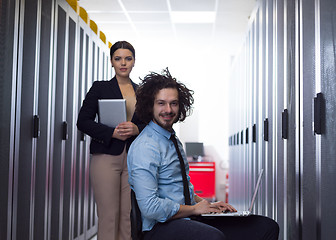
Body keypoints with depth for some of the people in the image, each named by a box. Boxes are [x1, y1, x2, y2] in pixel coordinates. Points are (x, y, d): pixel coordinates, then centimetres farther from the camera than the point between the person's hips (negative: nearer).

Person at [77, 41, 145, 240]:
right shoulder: (100, 88, 7)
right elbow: (83, 121, 1)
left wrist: (136, 129, -8)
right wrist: (113, 133, -12)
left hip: (134, 159, 3)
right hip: (106, 157, -2)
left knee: (128, 215, 0)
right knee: (109, 216, -5)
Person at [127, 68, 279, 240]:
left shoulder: (173, 141, 17)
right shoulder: (145, 147, -13)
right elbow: (150, 208, -21)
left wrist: (207, 205, 10)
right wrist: (195, 209, -10)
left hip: (187, 219, 9)